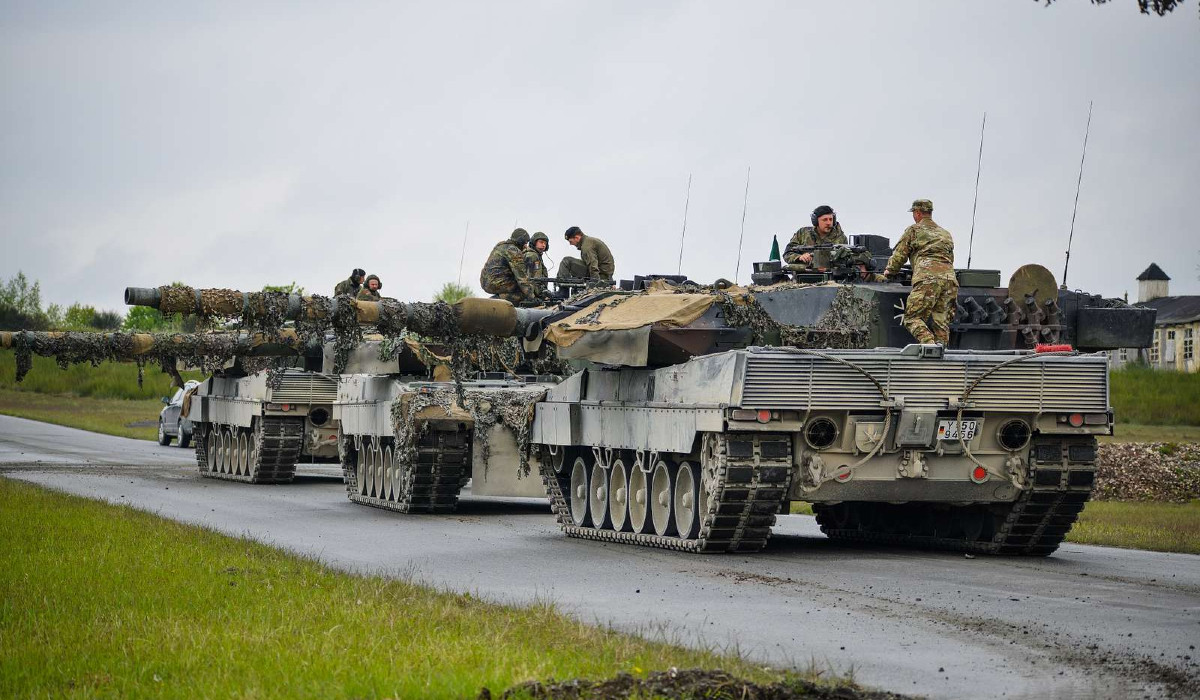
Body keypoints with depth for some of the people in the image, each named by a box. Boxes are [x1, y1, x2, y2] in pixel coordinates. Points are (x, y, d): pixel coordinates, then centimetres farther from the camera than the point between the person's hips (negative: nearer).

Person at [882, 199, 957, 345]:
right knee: (941, 321, 6)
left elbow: (899, 255, 12)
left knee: (912, 317, -7)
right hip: (949, 278, 6)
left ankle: (929, 343, -30)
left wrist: (890, 271, 31)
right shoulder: (946, 234, 29)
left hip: (927, 279, -6)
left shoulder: (914, 230, 11)